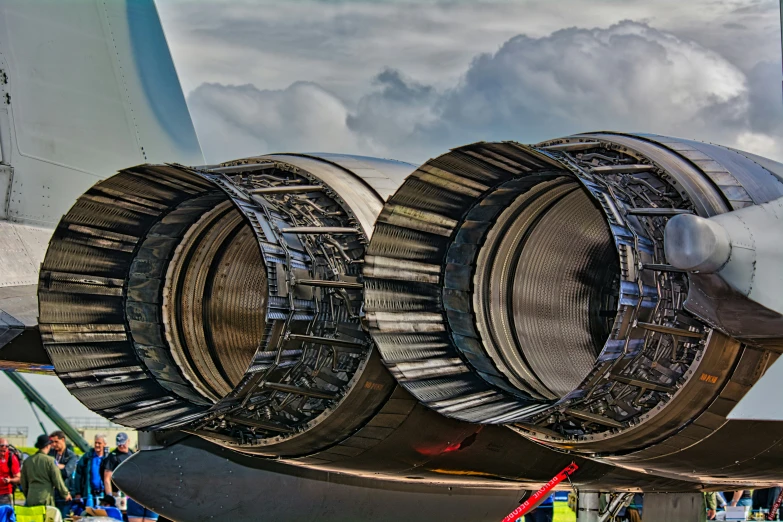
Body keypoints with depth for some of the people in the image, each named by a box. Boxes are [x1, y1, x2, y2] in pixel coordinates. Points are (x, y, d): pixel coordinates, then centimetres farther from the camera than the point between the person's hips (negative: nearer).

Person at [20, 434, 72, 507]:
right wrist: (66, 494, 9)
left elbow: (23, 482, 18)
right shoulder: (50, 460, -6)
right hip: (46, 498, -5)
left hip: (31, 499, 5)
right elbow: (57, 480, -4)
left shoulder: (27, 461, 10)